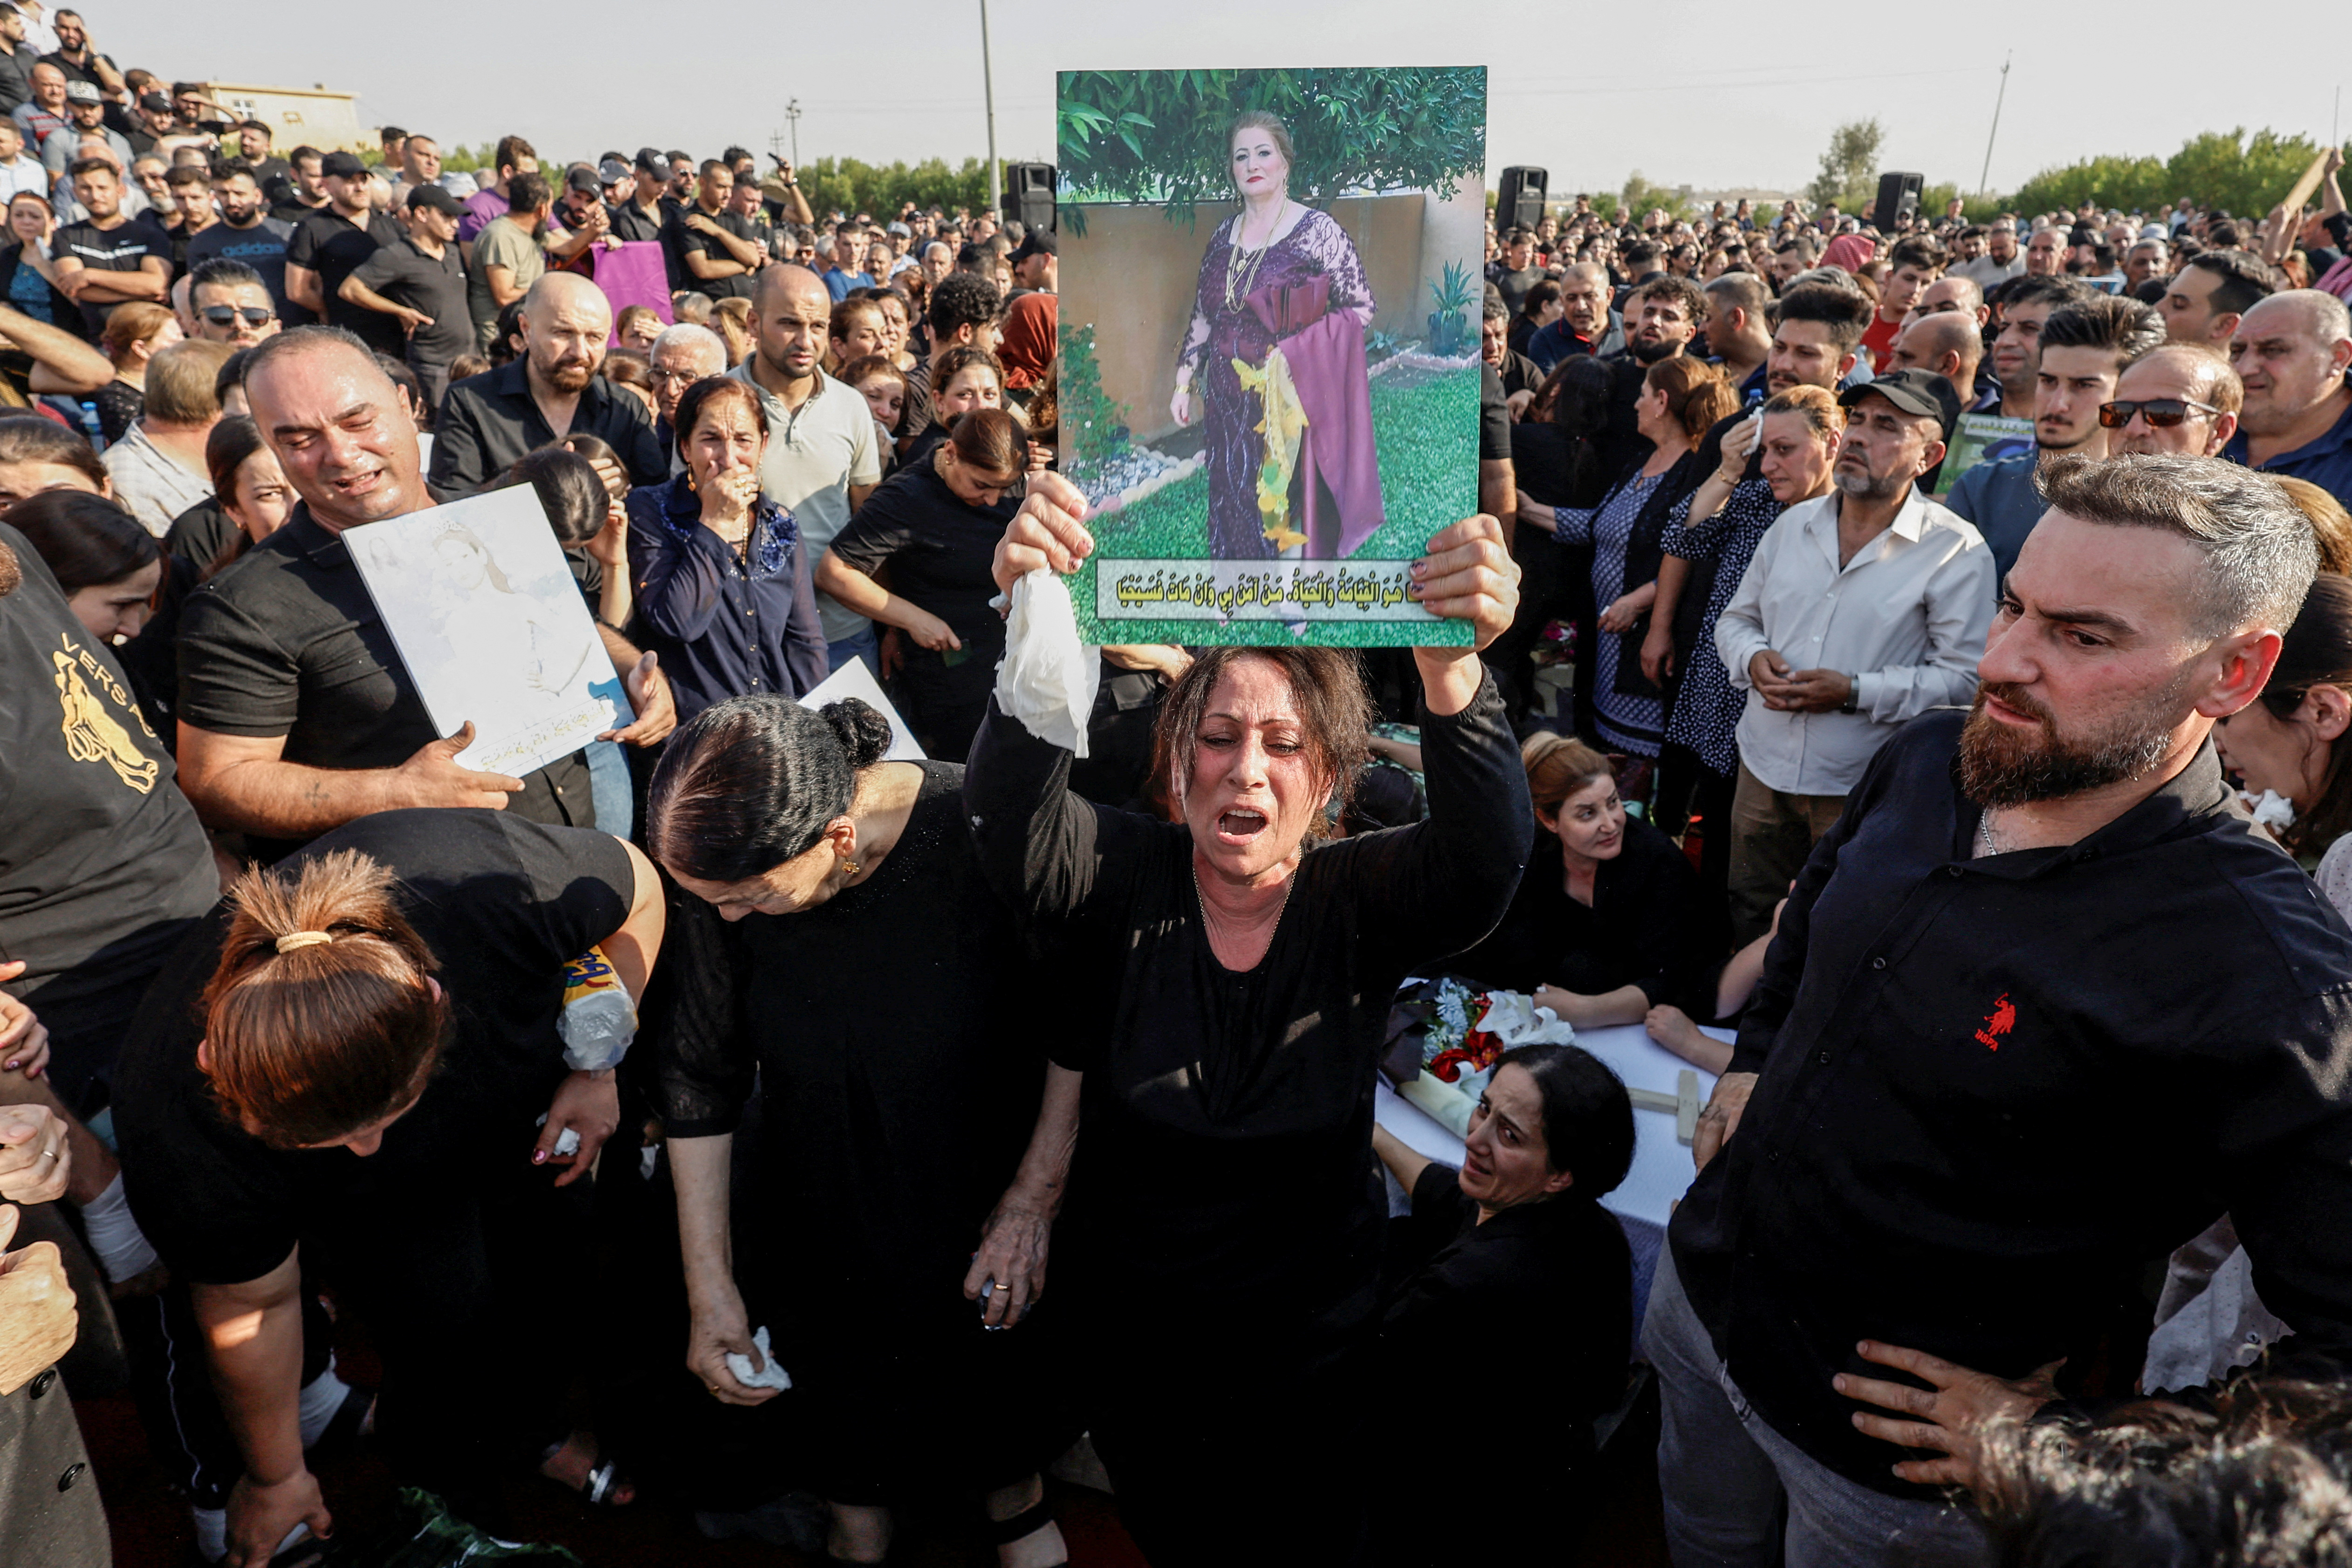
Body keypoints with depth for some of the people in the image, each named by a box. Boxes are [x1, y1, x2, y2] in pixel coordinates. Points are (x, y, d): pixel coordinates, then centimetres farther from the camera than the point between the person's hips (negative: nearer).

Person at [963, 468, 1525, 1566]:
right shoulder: (1124, 881, -16)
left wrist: (1453, 671, -55)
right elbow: (1013, 821, -36)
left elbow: (1487, 857, -34)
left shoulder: (1361, 900, -15)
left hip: (1312, 1330, 0)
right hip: (1131, 1321, 0)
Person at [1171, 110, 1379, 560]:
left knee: (1290, 515, -1)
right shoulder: (1224, 236, 10)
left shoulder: (1319, 232, -7)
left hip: (1291, 404, -5)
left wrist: (1295, 353, -16)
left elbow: (1360, 309, -7)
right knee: (1234, 514, 10)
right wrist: (1184, 383, 13)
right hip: (1228, 404, 5)